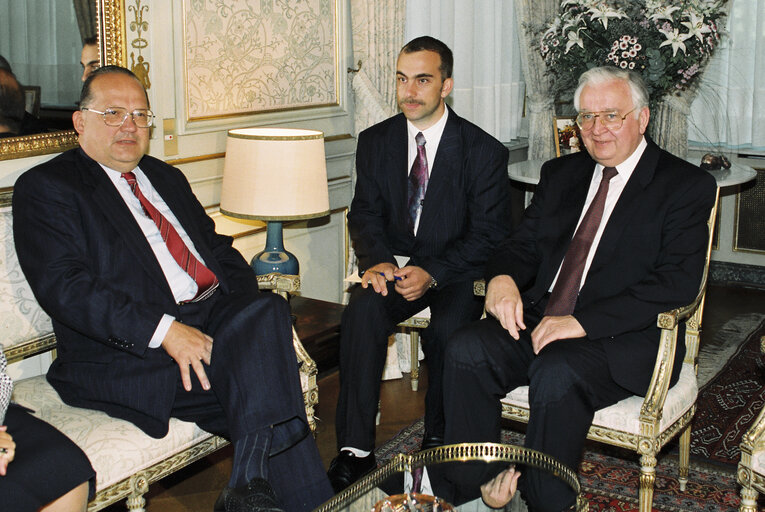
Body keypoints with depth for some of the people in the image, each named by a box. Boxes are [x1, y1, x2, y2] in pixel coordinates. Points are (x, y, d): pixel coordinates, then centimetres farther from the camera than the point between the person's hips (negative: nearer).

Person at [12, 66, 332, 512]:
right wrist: (164, 330, -23)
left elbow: (221, 250, 20)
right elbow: (64, 287, -11)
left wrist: (248, 315, -2)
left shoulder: (166, 177, 24)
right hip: (129, 353, -6)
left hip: (216, 317, 6)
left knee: (268, 310, -25)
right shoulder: (45, 187, 3)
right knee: (263, 381, -27)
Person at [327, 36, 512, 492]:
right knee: (362, 310, -29)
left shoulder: (485, 151, -5)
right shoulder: (375, 141, 6)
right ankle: (356, 450, -24)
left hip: (456, 270, -2)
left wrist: (431, 272, -23)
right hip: (394, 263, 3)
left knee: (448, 327, -33)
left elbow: (489, 235, -8)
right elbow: (365, 213, 5)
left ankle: (440, 443, -7)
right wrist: (377, 261, -18)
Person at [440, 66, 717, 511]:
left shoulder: (688, 186, -1)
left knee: (556, 372, -35)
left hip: (626, 339, -5)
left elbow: (678, 282, -13)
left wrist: (582, 322, -22)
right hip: (540, 321, 6)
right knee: (467, 349, -21)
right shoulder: (560, 174, 19)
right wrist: (503, 278, -9)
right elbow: (523, 244, 18)